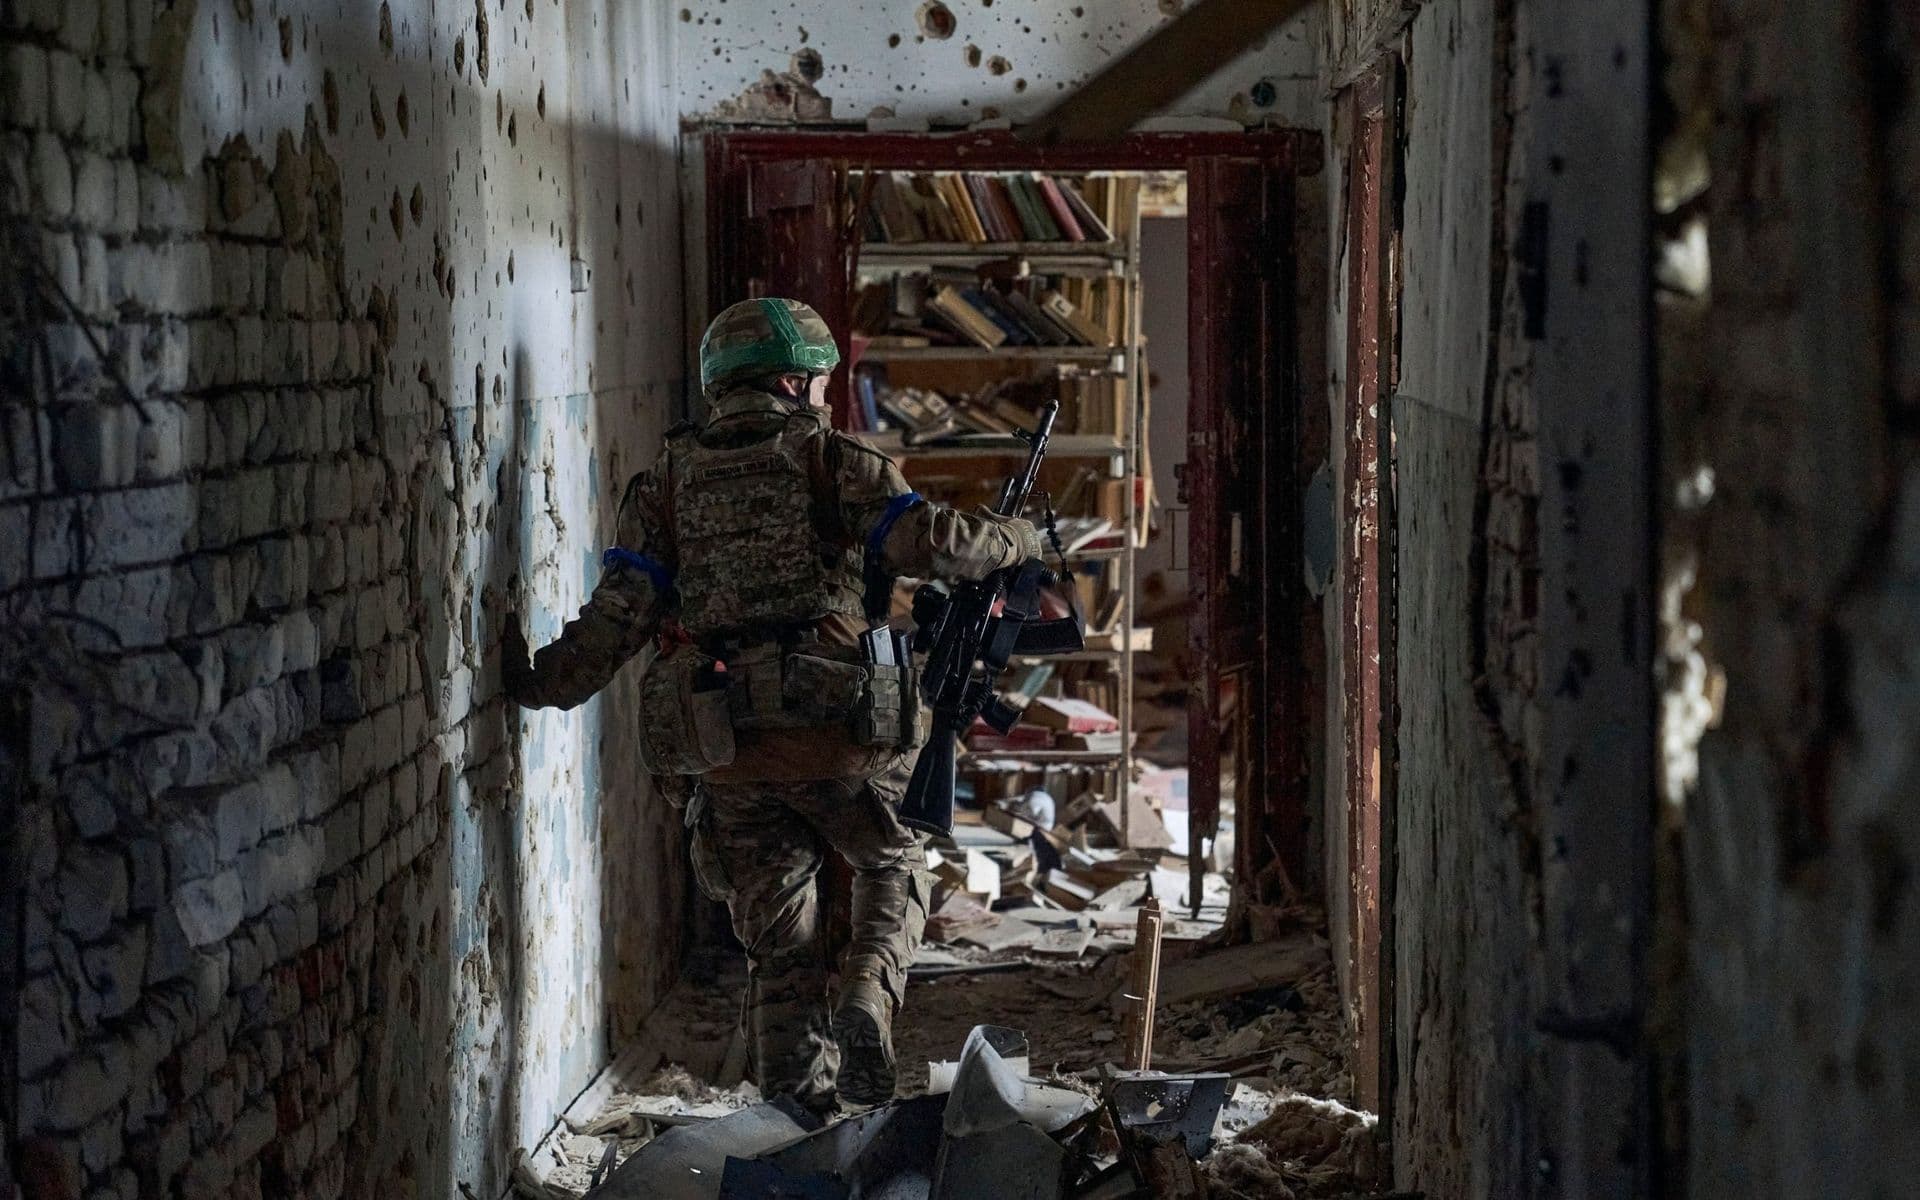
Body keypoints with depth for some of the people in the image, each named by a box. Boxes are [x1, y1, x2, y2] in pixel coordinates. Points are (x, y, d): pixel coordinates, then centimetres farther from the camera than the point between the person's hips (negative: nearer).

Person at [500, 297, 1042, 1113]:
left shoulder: (667, 484, 11)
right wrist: (1018, 540, 13)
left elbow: (620, 610, 2)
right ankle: (866, 1005, -3)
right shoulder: (834, 463, 2)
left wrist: (544, 684, 10)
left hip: (725, 753, 3)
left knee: (776, 945, 13)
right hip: (834, 733, -3)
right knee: (895, 865, 22)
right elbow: (934, 544, -5)